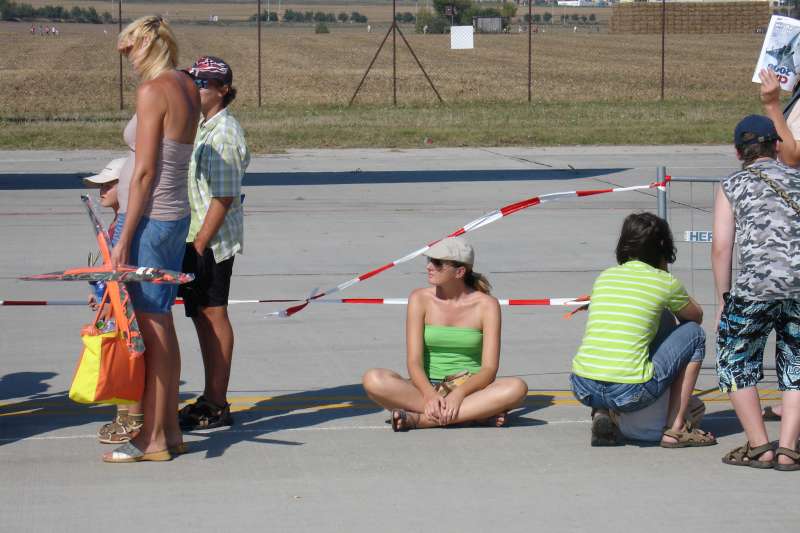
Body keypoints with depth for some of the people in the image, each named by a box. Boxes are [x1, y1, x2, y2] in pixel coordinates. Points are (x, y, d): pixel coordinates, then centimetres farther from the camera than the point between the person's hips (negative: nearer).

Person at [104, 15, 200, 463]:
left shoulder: (153, 91, -16)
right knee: (161, 323, 15)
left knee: (150, 327, -4)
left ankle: (152, 439, 0)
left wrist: (124, 238, -16)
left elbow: (145, 171, -18)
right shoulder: (188, 88, 10)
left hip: (149, 219, -9)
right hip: (177, 216, 9)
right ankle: (170, 429, 22)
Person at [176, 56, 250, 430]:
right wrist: (193, 244, 18)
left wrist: (199, 245, -21)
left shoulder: (223, 134, -17)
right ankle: (211, 398, 24)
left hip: (213, 242, -10)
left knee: (213, 315, -4)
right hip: (194, 238, 10)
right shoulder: (201, 127, 14)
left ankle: (217, 406, 3)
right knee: (201, 315, 15)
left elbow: (223, 199, -20)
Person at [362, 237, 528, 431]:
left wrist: (459, 393, -28)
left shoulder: (486, 305, -3)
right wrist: (430, 395, -27)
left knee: (517, 388, -33)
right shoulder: (420, 299, 1)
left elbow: (489, 369, -9)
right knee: (373, 379, -28)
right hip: (428, 387, 1)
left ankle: (418, 419, -34)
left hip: (470, 389, -1)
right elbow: (414, 362, -7)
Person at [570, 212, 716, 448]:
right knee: (693, 334, 17)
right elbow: (696, 316, 26)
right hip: (630, 393, -4)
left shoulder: (604, 277, 16)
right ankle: (675, 428, 16)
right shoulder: (665, 282, 5)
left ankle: (601, 413, 15)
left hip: (583, 389, 4)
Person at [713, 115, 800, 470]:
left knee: (735, 361, 15)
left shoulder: (732, 187, 11)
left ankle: (759, 448, 9)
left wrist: (723, 299, 10)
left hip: (755, 285, -3)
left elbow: (721, 247, 4)